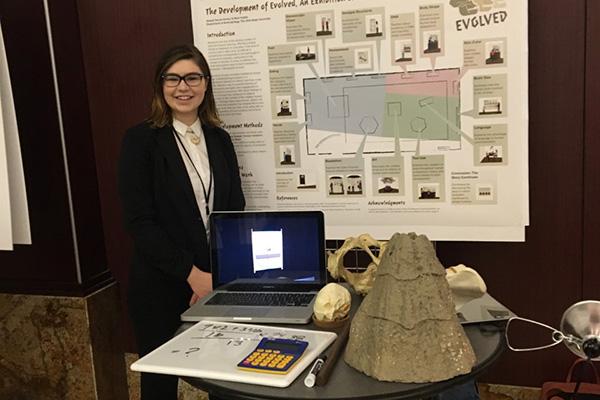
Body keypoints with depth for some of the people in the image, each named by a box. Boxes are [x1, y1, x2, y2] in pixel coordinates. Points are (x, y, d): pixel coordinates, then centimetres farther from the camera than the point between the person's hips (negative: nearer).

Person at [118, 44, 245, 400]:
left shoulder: (220, 139, 8)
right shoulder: (141, 140, -6)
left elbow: (236, 210, 7)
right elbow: (140, 221, -12)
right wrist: (191, 273, -16)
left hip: (217, 282, 4)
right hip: (161, 286, -4)